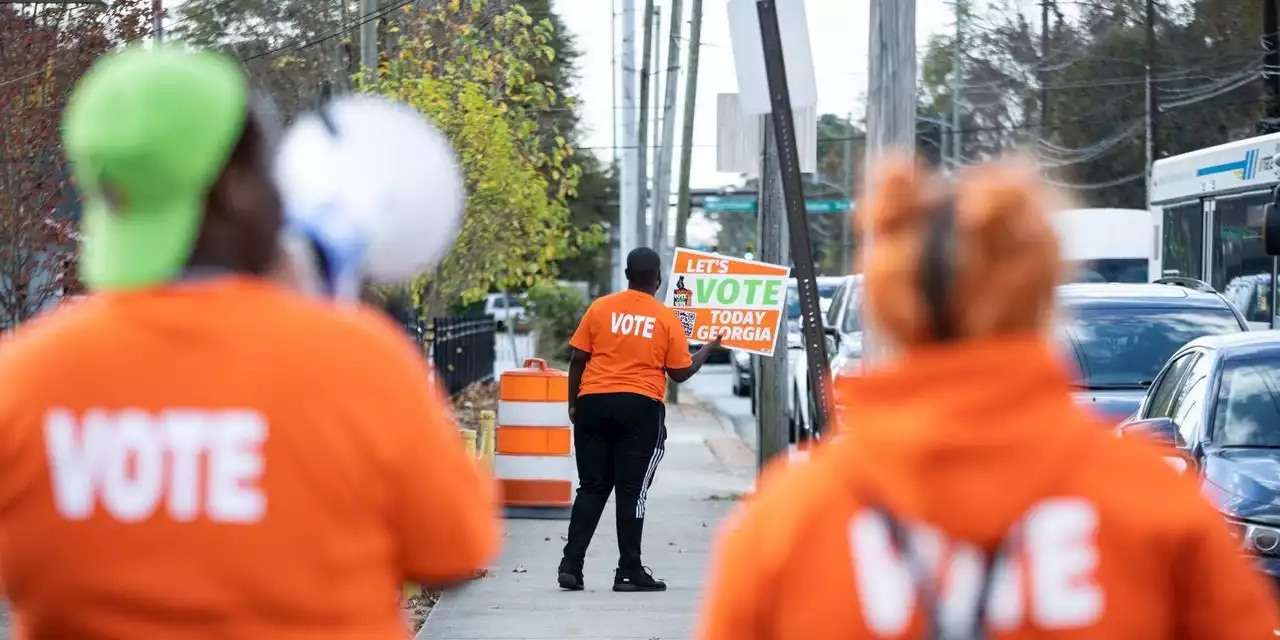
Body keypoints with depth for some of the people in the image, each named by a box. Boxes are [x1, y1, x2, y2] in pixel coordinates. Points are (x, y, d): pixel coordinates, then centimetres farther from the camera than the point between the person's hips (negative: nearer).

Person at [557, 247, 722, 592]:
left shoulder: (600, 308, 2)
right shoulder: (667, 319, -1)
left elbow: (578, 359, 2)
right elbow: (680, 372, 3)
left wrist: (573, 403, 13)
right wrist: (708, 349, 20)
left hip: (594, 404, 2)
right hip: (641, 408, -2)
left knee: (591, 487, 9)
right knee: (632, 490, 2)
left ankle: (571, 565, 2)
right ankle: (629, 571, 3)